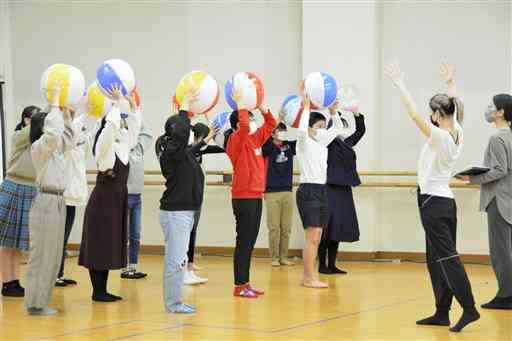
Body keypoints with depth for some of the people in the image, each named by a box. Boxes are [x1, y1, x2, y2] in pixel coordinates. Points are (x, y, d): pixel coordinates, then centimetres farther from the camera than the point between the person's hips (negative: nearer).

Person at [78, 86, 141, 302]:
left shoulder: (124, 145, 11)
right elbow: (111, 124, -29)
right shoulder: (104, 146, -12)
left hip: (118, 200, 8)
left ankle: (103, 290, 14)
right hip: (103, 200, -8)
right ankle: (98, 292, 0)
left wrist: (132, 105, 11)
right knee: (100, 246, -4)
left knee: (112, 246, 9)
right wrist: (119, 102, -23)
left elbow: (135, 125, 21)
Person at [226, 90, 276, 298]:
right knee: (244, 242, -5)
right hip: (244, 198, -8)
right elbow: (243, 126, -30)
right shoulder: (236, 141, -10)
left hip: (256, 197, 8)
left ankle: (245, 283, 16)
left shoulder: (255, 139, 13)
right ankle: (240, 286, -2)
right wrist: (240, 103, -21)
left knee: (250, 242, 11)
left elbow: (271, 124, 22)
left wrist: (261, 106, 10)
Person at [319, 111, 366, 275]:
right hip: (331, 189, -7)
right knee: (328, 228, -7)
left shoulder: (347, 143, 14)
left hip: (344, 190, 7)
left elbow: (361, 130, 21)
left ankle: (332, 265, 13)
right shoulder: (329, 143, -5)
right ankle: (322, 265, -1)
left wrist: (357, 115, 10)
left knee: (339, 229, 8)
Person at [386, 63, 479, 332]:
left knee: (447, 259, -10)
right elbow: (453, 107, 23)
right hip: (446, 201, 9)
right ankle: (442, 313, 13)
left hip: (433, 202, -9)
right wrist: (450, 82, 36)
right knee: (437, 260, 12)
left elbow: (415, 115, -23)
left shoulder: (440, 137, -17)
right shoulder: (457, 134, 5)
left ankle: (469, 308, -14)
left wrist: (400, 85, -18)